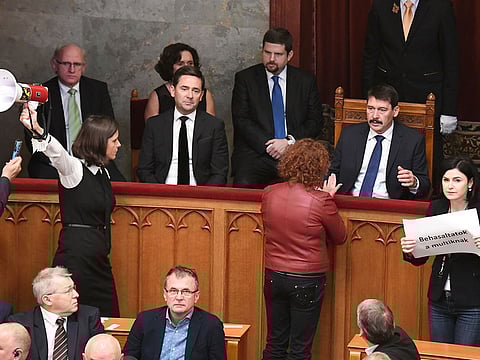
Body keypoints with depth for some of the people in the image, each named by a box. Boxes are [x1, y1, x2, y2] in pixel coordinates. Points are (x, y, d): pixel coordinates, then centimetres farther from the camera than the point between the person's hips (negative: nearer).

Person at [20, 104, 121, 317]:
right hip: (76, 256, -8)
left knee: (107, 319, 5)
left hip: (98, 259, 8)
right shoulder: (74, 168, -9)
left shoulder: (102, 173, 14)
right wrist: (37, 130, -47)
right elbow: (56, 152, -29)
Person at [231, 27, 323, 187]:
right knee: (244, 186, -32)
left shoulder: (306, 81, 13)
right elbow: (241, 120, 1)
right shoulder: (245, 78, 9)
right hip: (256, 153, -1)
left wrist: (290, 141, -8)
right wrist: (267, 145, -12)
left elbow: (315, 120, 10)